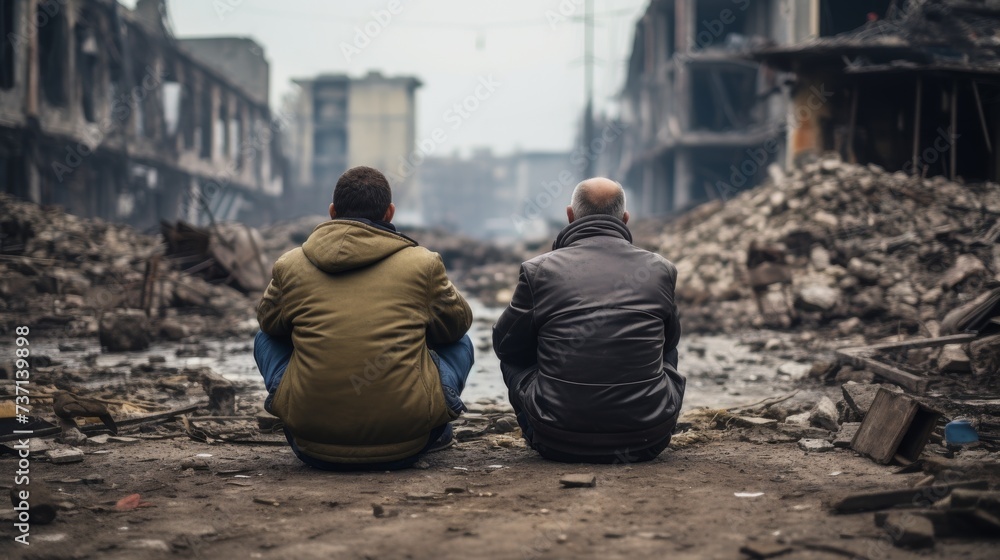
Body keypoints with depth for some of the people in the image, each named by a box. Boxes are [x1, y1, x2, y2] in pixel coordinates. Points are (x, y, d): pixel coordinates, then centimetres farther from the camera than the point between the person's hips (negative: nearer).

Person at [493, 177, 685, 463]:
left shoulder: (539, 270, -4)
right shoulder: (661, 270, 2)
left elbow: (505, 344, 11)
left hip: (558, 444, -1)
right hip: (648, 441, 2)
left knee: (512, 356, 24)